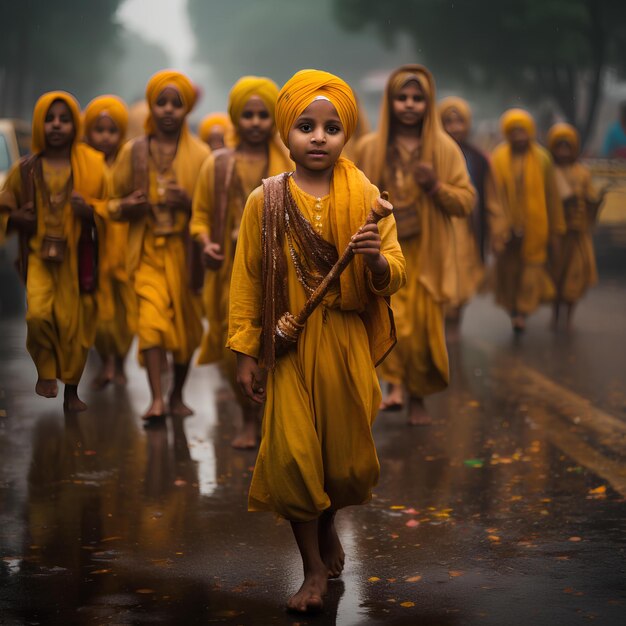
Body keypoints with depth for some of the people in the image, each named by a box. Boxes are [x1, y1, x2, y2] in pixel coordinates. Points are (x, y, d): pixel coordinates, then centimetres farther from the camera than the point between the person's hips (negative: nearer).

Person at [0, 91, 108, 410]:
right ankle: (45, 369, 7)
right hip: (40, 252, 0)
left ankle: (71, 390, 24)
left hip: (78, 256, 0)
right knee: (38, 313, -21)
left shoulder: (91, 165, -1)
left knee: (75, 324, 6)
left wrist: (90, 210, -16)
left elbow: (109, 208, 5)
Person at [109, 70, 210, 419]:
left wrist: (188, 202, -18)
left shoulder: (200, 154, 1)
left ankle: (178, 395, 24)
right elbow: (116, 203, 12)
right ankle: (157, 398, -18)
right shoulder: (134, 152, 5)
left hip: (185, 249, 0)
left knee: (185, 322, 8)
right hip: (148, 249, 0)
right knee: (152, 316, -17)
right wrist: (129, 205, -10)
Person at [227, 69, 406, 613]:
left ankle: (328, 524, 42)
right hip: (288, 345, -1)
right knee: (293, 455, -1)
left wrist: (377, 258, -24)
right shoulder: (265, 201, -3)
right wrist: (245, 352, -1)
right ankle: (315, 567, 16)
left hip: (347, 343, 1)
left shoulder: (364, 195, -2)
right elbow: (247, 278, 1)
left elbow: (394, 278, -1)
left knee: (347, 453, 10)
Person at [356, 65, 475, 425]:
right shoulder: (370, 148, 2)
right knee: (390, 317, -19)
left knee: (425, 326, 4)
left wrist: (436, 186, -16)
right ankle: (395, 385, -13)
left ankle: (418, 396, 19)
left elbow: (467, 202, 0)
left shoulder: (445, 148, 1)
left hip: (427, 253, 0)